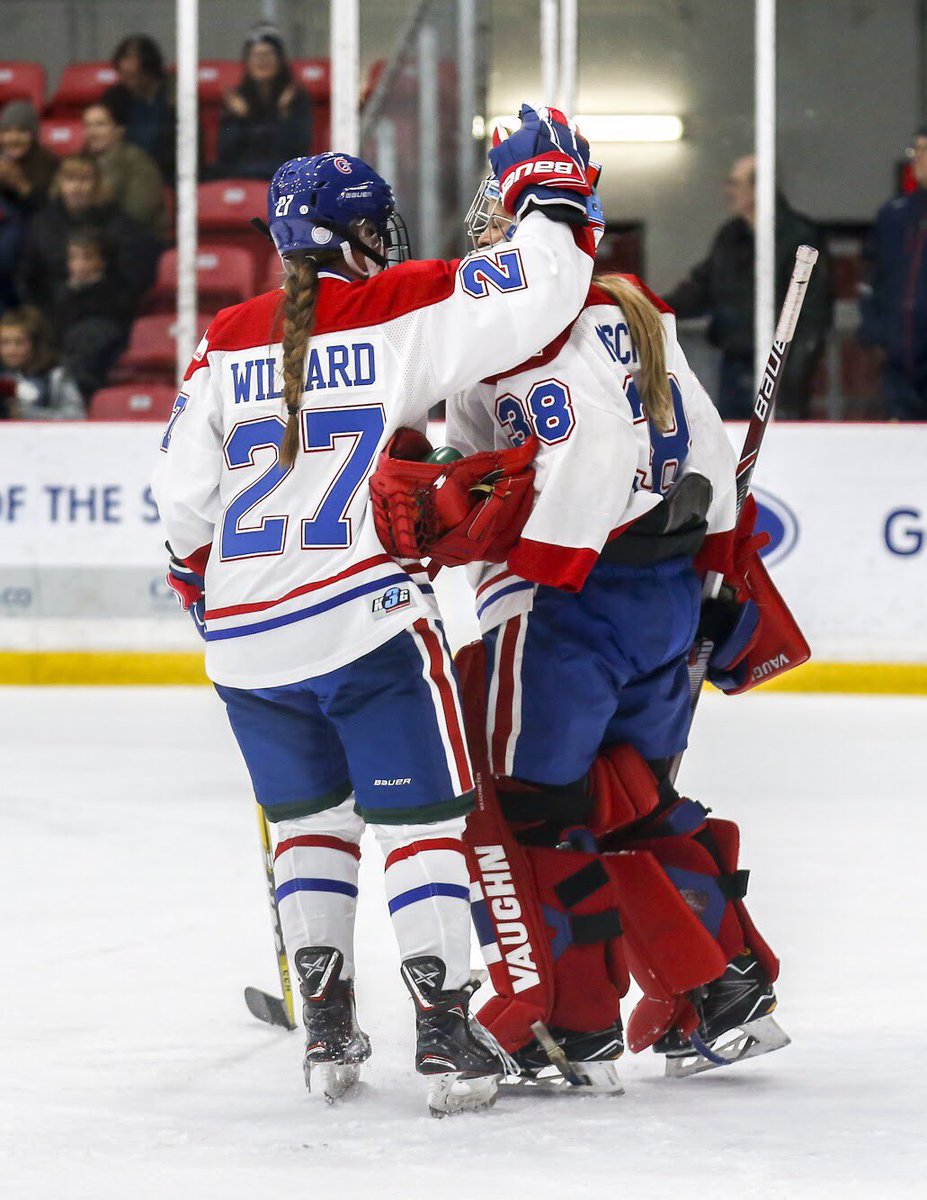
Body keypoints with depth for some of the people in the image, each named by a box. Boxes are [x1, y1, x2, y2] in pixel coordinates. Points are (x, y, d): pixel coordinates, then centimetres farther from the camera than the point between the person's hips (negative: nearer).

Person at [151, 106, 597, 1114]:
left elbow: (183, 493, 12)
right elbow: (538, 291, -14)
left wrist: (200, 583, 30)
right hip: (366, 617, -5)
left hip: (247, 636, 5)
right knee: (421, 821, 3)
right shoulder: (399, 313, -5)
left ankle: (327, 1028, 17)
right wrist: (547, 185, 3)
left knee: (308, 820, 19)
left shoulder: (226, 341, 9)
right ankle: (443, 1032, -4)